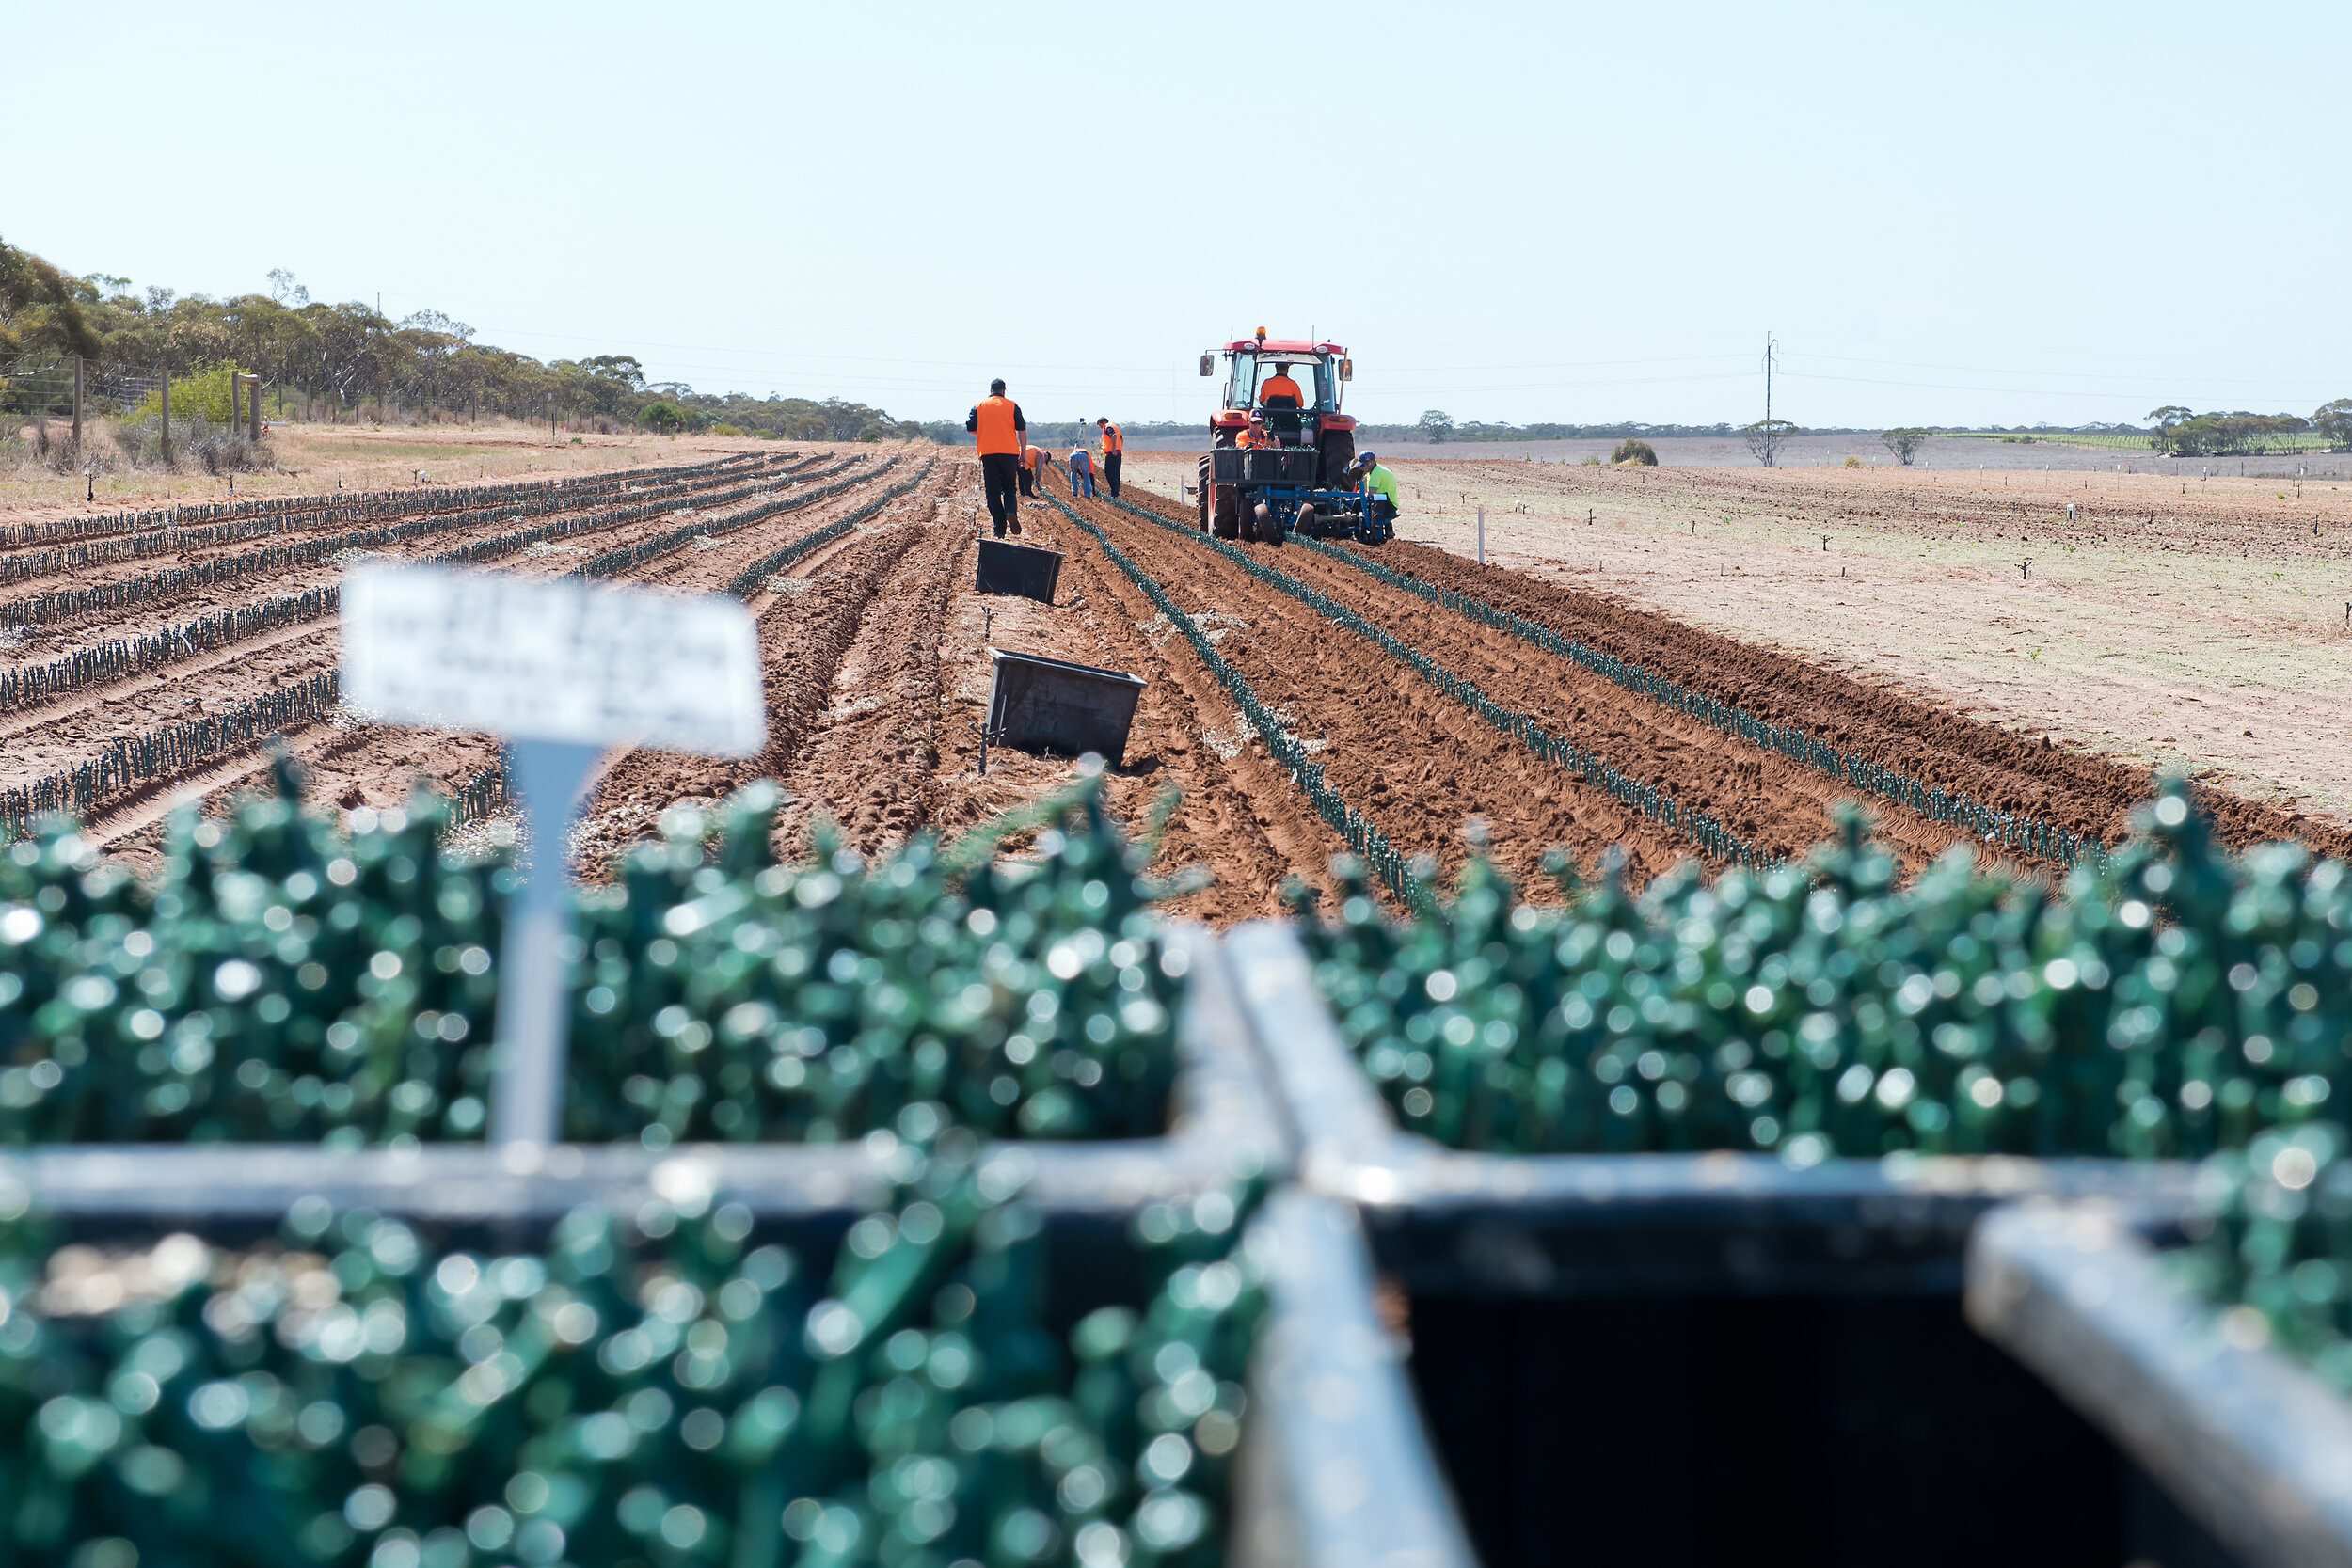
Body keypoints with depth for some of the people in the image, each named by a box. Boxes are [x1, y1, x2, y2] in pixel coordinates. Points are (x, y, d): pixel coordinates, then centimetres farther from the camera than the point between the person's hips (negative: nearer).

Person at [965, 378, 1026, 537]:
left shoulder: (979, 405, 6)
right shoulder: (1012, 406, 5)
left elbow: (970, 428, 3)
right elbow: (1022, 430, 1)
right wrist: (1023, 452, 7)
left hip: (988, 452, 0)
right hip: (1010, 452, 0)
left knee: (993, 491, 4)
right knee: (1010, 487, 12)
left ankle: (999, 527, -2)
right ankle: (1011, 511, -17)